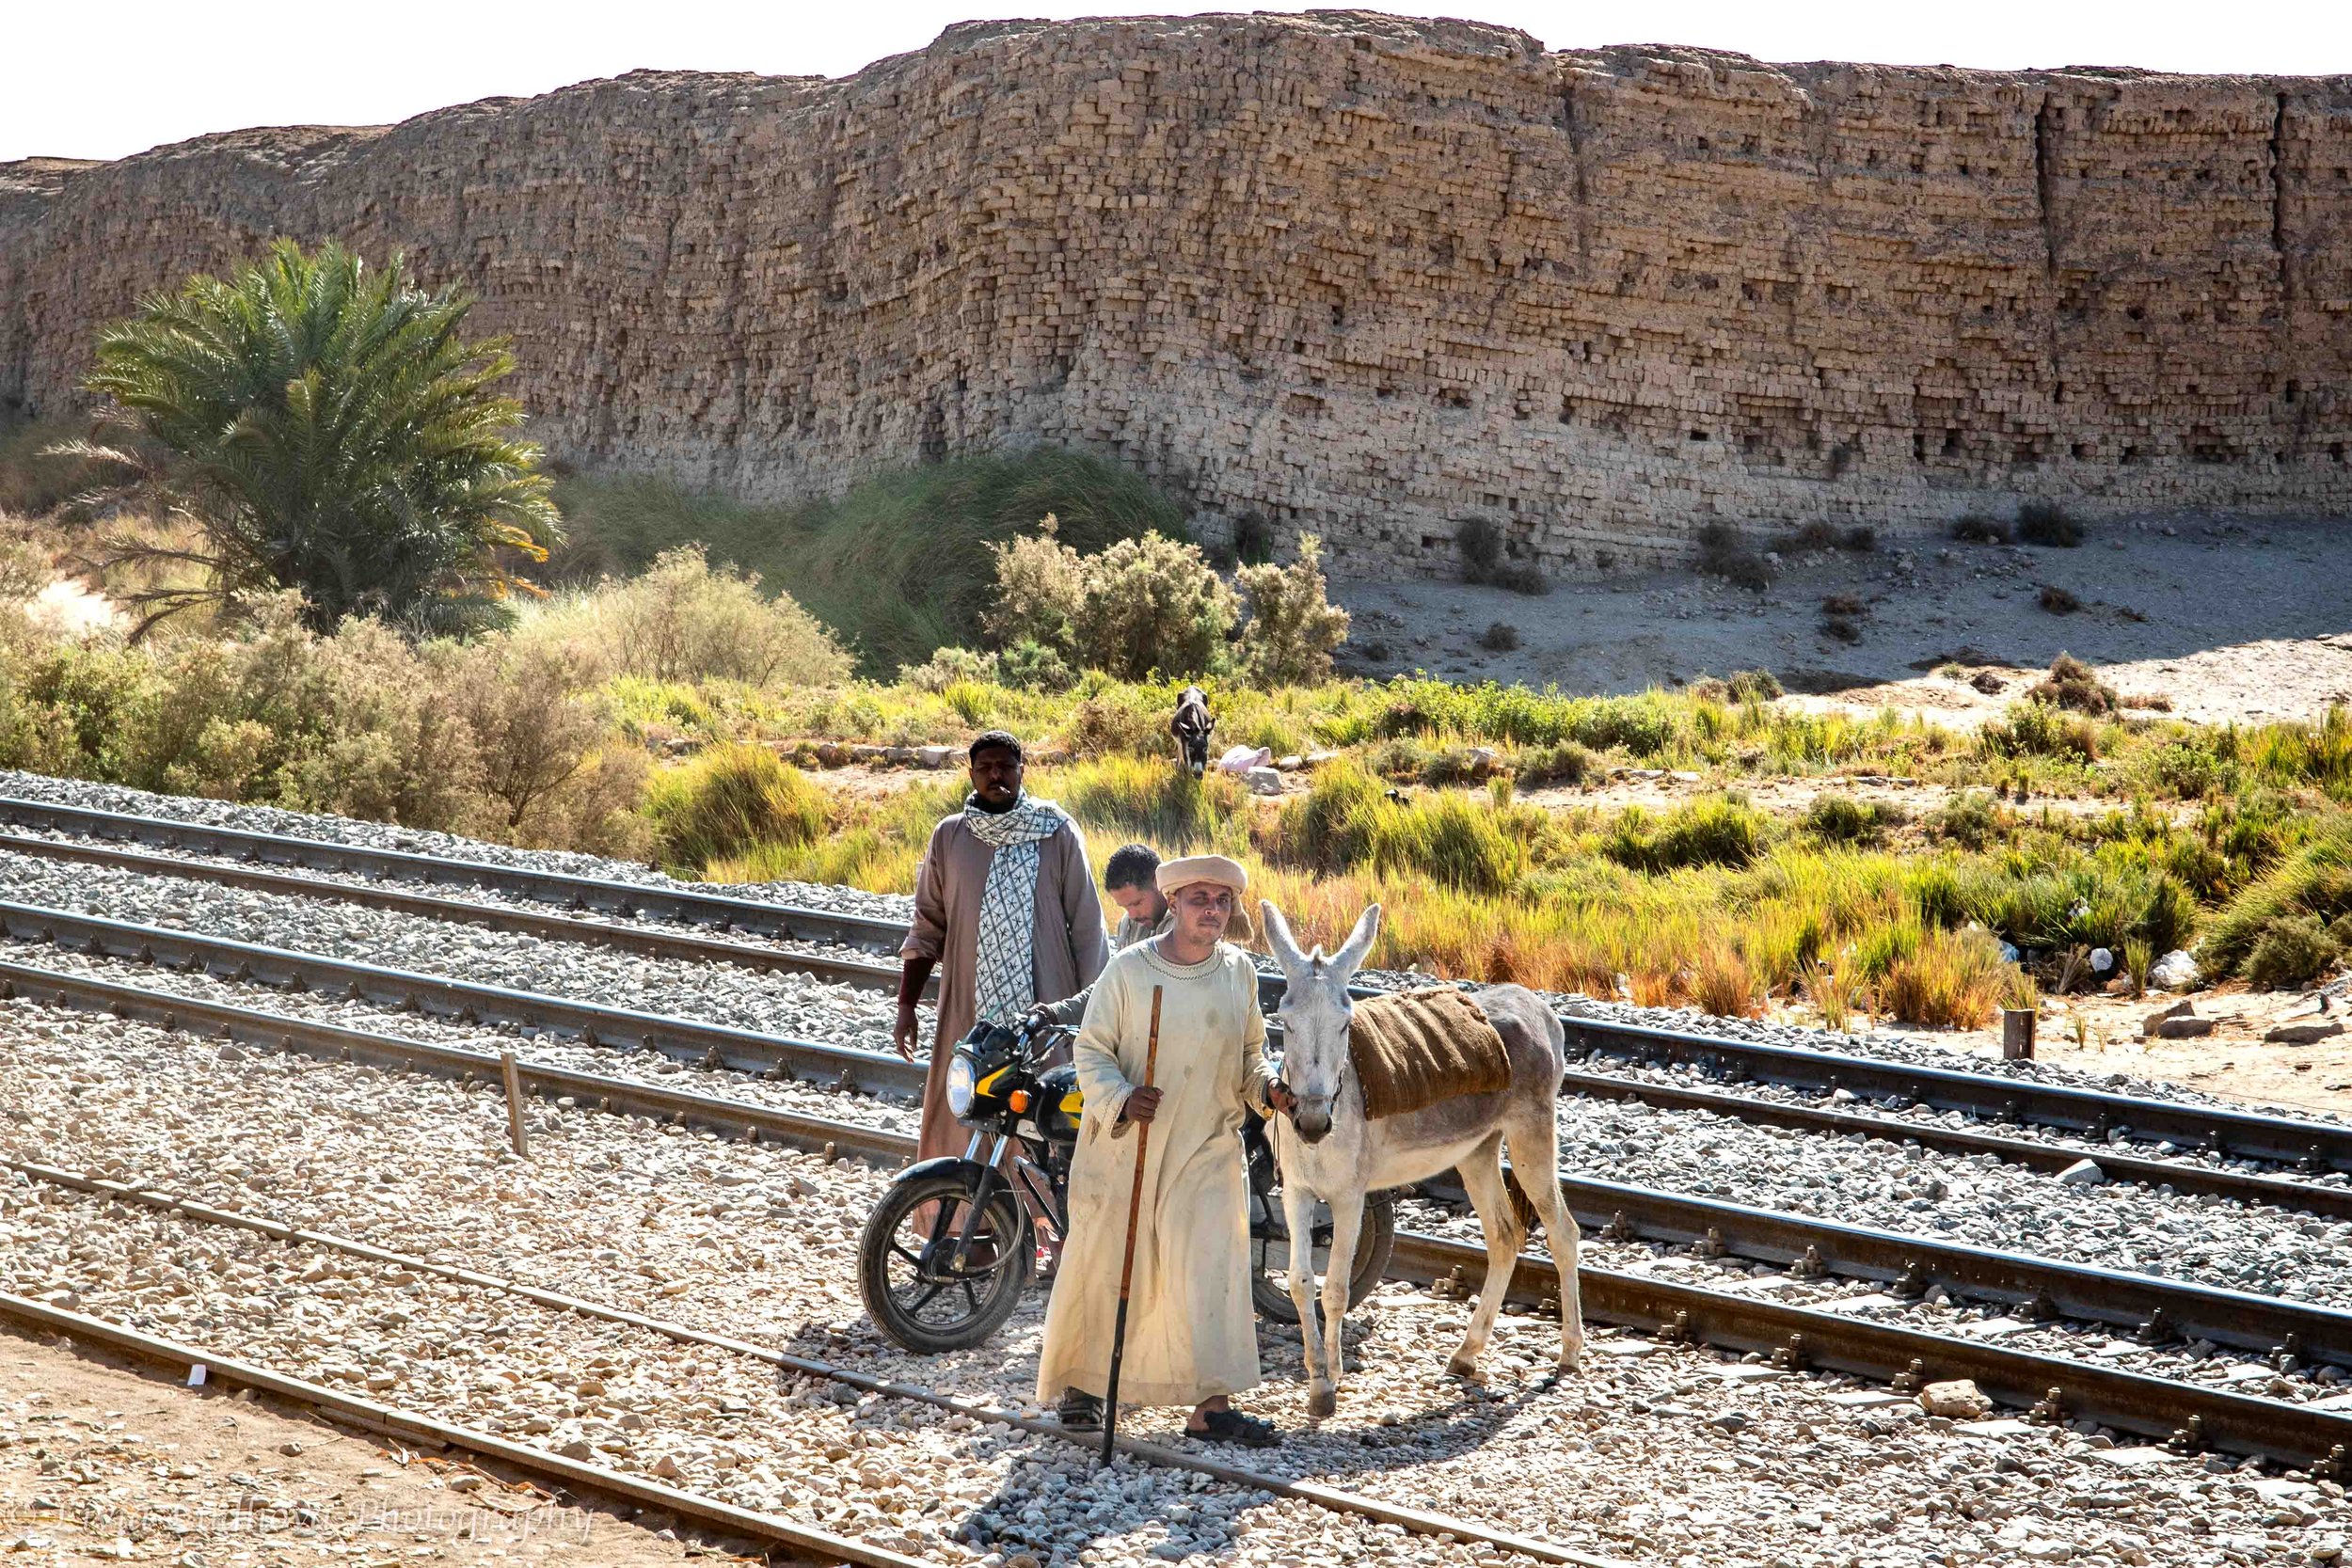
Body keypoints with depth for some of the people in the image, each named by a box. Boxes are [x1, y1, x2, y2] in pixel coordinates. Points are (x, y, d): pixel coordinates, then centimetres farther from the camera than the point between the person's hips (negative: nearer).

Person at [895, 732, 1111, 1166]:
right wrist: (906, 1005, 8)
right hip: (970, 1015, 2)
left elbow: (1087, 926, 4)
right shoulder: (949, 837, 7)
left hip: (1046, 1015, -2)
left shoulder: (1058, 833, 2)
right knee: (958, 1128, 1)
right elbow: (926, 929, 13)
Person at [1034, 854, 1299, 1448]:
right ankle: (1078, 1384, 26)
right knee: (1103, 1265, 7)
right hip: (1124, 1146, -2)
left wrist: (1268, 1089, -6)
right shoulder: (1129, 969, -7)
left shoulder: (1240, 972, 5)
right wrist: (1121, 1100, -22)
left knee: (1211, 1269, -8)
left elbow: (1249, 1056, 15)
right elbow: (1092, 1050, -5)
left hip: (1208, 1148, 2)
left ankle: (1211, 1404, -5)